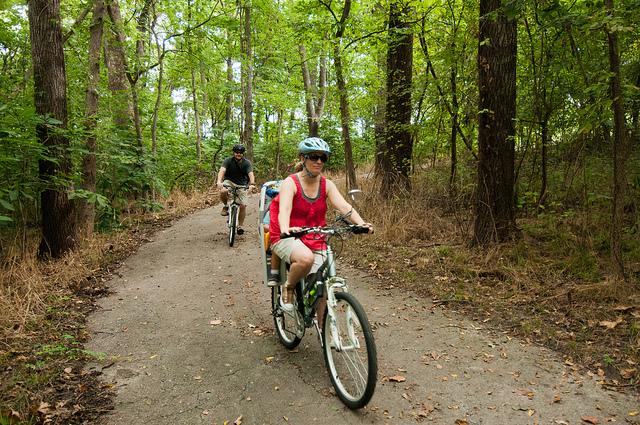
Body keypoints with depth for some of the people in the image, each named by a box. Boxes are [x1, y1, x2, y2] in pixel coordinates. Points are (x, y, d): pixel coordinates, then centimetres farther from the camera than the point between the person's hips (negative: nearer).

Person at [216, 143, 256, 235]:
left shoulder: (247, 163, -7)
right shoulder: (228, 160, -10)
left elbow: (251, 174, -22)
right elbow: (222, 170, -25)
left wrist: (252, 184, -42)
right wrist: (219, 181, -45)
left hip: (242, 185, 1)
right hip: (229, 181, -1)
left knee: (243, 205, -10)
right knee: (223, 191, -35)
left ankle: (240, 226, 7)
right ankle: (225, 206, -3)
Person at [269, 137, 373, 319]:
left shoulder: (327, 185, 2)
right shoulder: (291, 182, -11)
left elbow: (343, 205, -13)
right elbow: (284, 208, -29)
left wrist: (361, 223, -32)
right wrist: (285, 229, -51)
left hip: (315, 241, 4)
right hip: (288, 238, -4)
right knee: (306, 258, -37)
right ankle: (288, 287, -6)